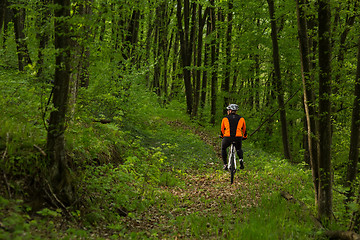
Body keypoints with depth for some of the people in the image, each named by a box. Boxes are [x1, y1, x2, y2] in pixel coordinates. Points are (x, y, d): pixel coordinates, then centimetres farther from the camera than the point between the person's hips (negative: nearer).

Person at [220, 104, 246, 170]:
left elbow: (222, 129, 25)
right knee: (238, 149, 32)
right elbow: (244, 129, 28)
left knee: (223, 148, 28)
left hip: (228, 137, -1)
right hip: (238, 138, 1)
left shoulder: (225, 118, 13)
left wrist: (222, 136, 44)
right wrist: (244, 136, 45)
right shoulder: (241, 118, 15)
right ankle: (241, 159, 5)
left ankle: (225, 165, 19)